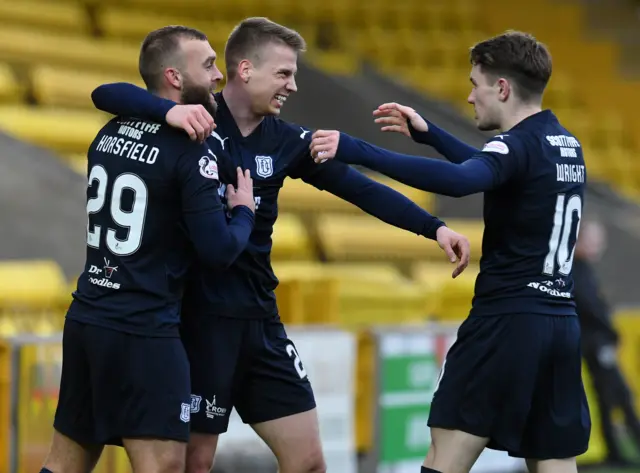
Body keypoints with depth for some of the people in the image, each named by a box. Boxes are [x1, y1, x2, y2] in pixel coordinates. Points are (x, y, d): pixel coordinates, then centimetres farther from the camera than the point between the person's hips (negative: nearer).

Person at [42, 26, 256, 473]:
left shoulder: (110, 132, 10)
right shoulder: (193, 154, -13)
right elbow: (219, 252, -14)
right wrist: (244, 210, 5)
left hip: (85, 318, 8)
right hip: (143, 333, -8)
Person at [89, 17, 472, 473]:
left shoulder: (287, 141, 5)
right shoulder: (195, 120, -9)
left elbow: (360, 188, 3)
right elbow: (107, 94, -20)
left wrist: (433, 227, -8)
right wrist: (171, 111, -38)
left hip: (261, 319, 6)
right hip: (200, 319, -6)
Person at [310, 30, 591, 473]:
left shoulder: (520, 145, -13)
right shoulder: (567, 147, 14)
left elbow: (458, 181, -34)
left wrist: (355, 150, -36)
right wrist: (427, 133, 32)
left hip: (507, 321, -8)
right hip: (561, 325, 8)